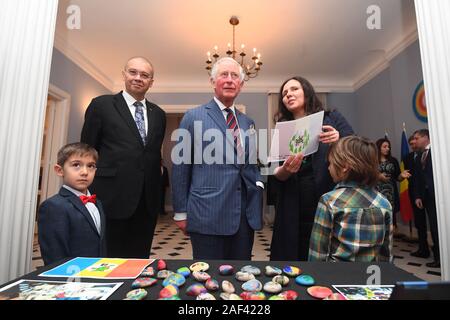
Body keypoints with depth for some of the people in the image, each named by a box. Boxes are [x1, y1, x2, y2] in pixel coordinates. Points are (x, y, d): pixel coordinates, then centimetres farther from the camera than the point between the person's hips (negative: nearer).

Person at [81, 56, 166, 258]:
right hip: (112, 199, -3)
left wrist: (156, 192, 10)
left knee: (140, 259, 13)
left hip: (147, 202, 4)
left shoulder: (158, 114, 12)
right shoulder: (101, 105, 1)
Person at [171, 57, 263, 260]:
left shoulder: (247, 122, 12)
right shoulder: (193, 117, -2)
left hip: (245, 216, 5)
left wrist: (258, 182, 1)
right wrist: (181, 212, -2)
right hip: (208, 215, -4)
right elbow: (180, 168, -2)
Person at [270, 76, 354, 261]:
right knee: (294, 262, 10)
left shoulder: (332, 119, 5)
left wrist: (339, 142, -20)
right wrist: (286, 170, -18)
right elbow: (277, 175, 4)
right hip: (295, 213, 2)